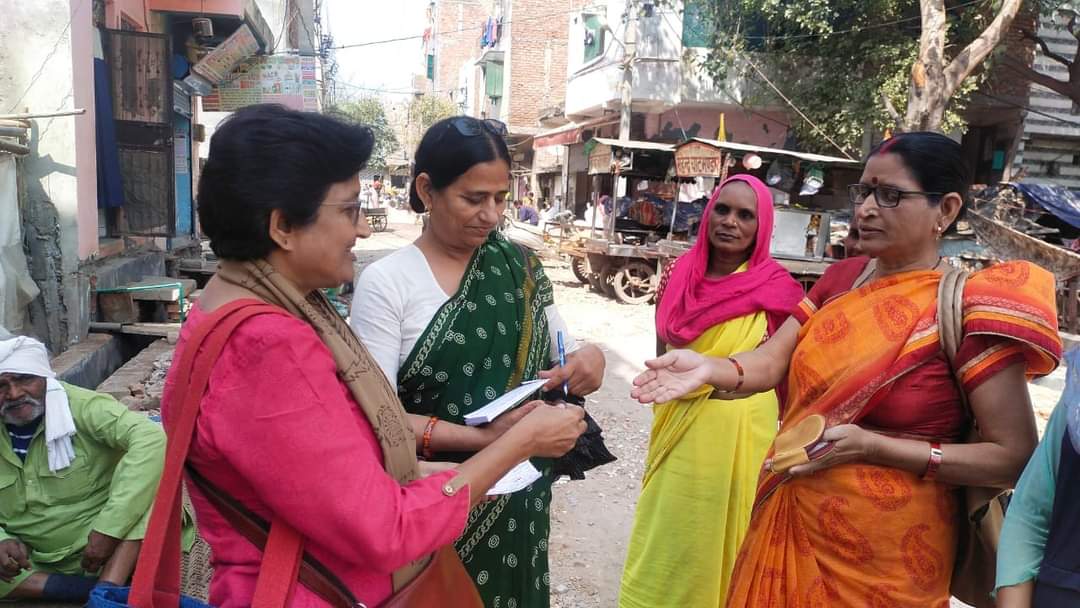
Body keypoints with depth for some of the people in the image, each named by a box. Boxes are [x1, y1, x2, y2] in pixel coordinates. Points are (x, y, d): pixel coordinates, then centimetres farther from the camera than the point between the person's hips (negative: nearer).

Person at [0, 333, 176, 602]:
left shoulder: (81, 407, -16)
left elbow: (151, 438, -34)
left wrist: (109, 528, -34)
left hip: (111, 549, -4)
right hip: (32, 563, 5)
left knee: (153, 477, -28)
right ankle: (103, 591, -22)